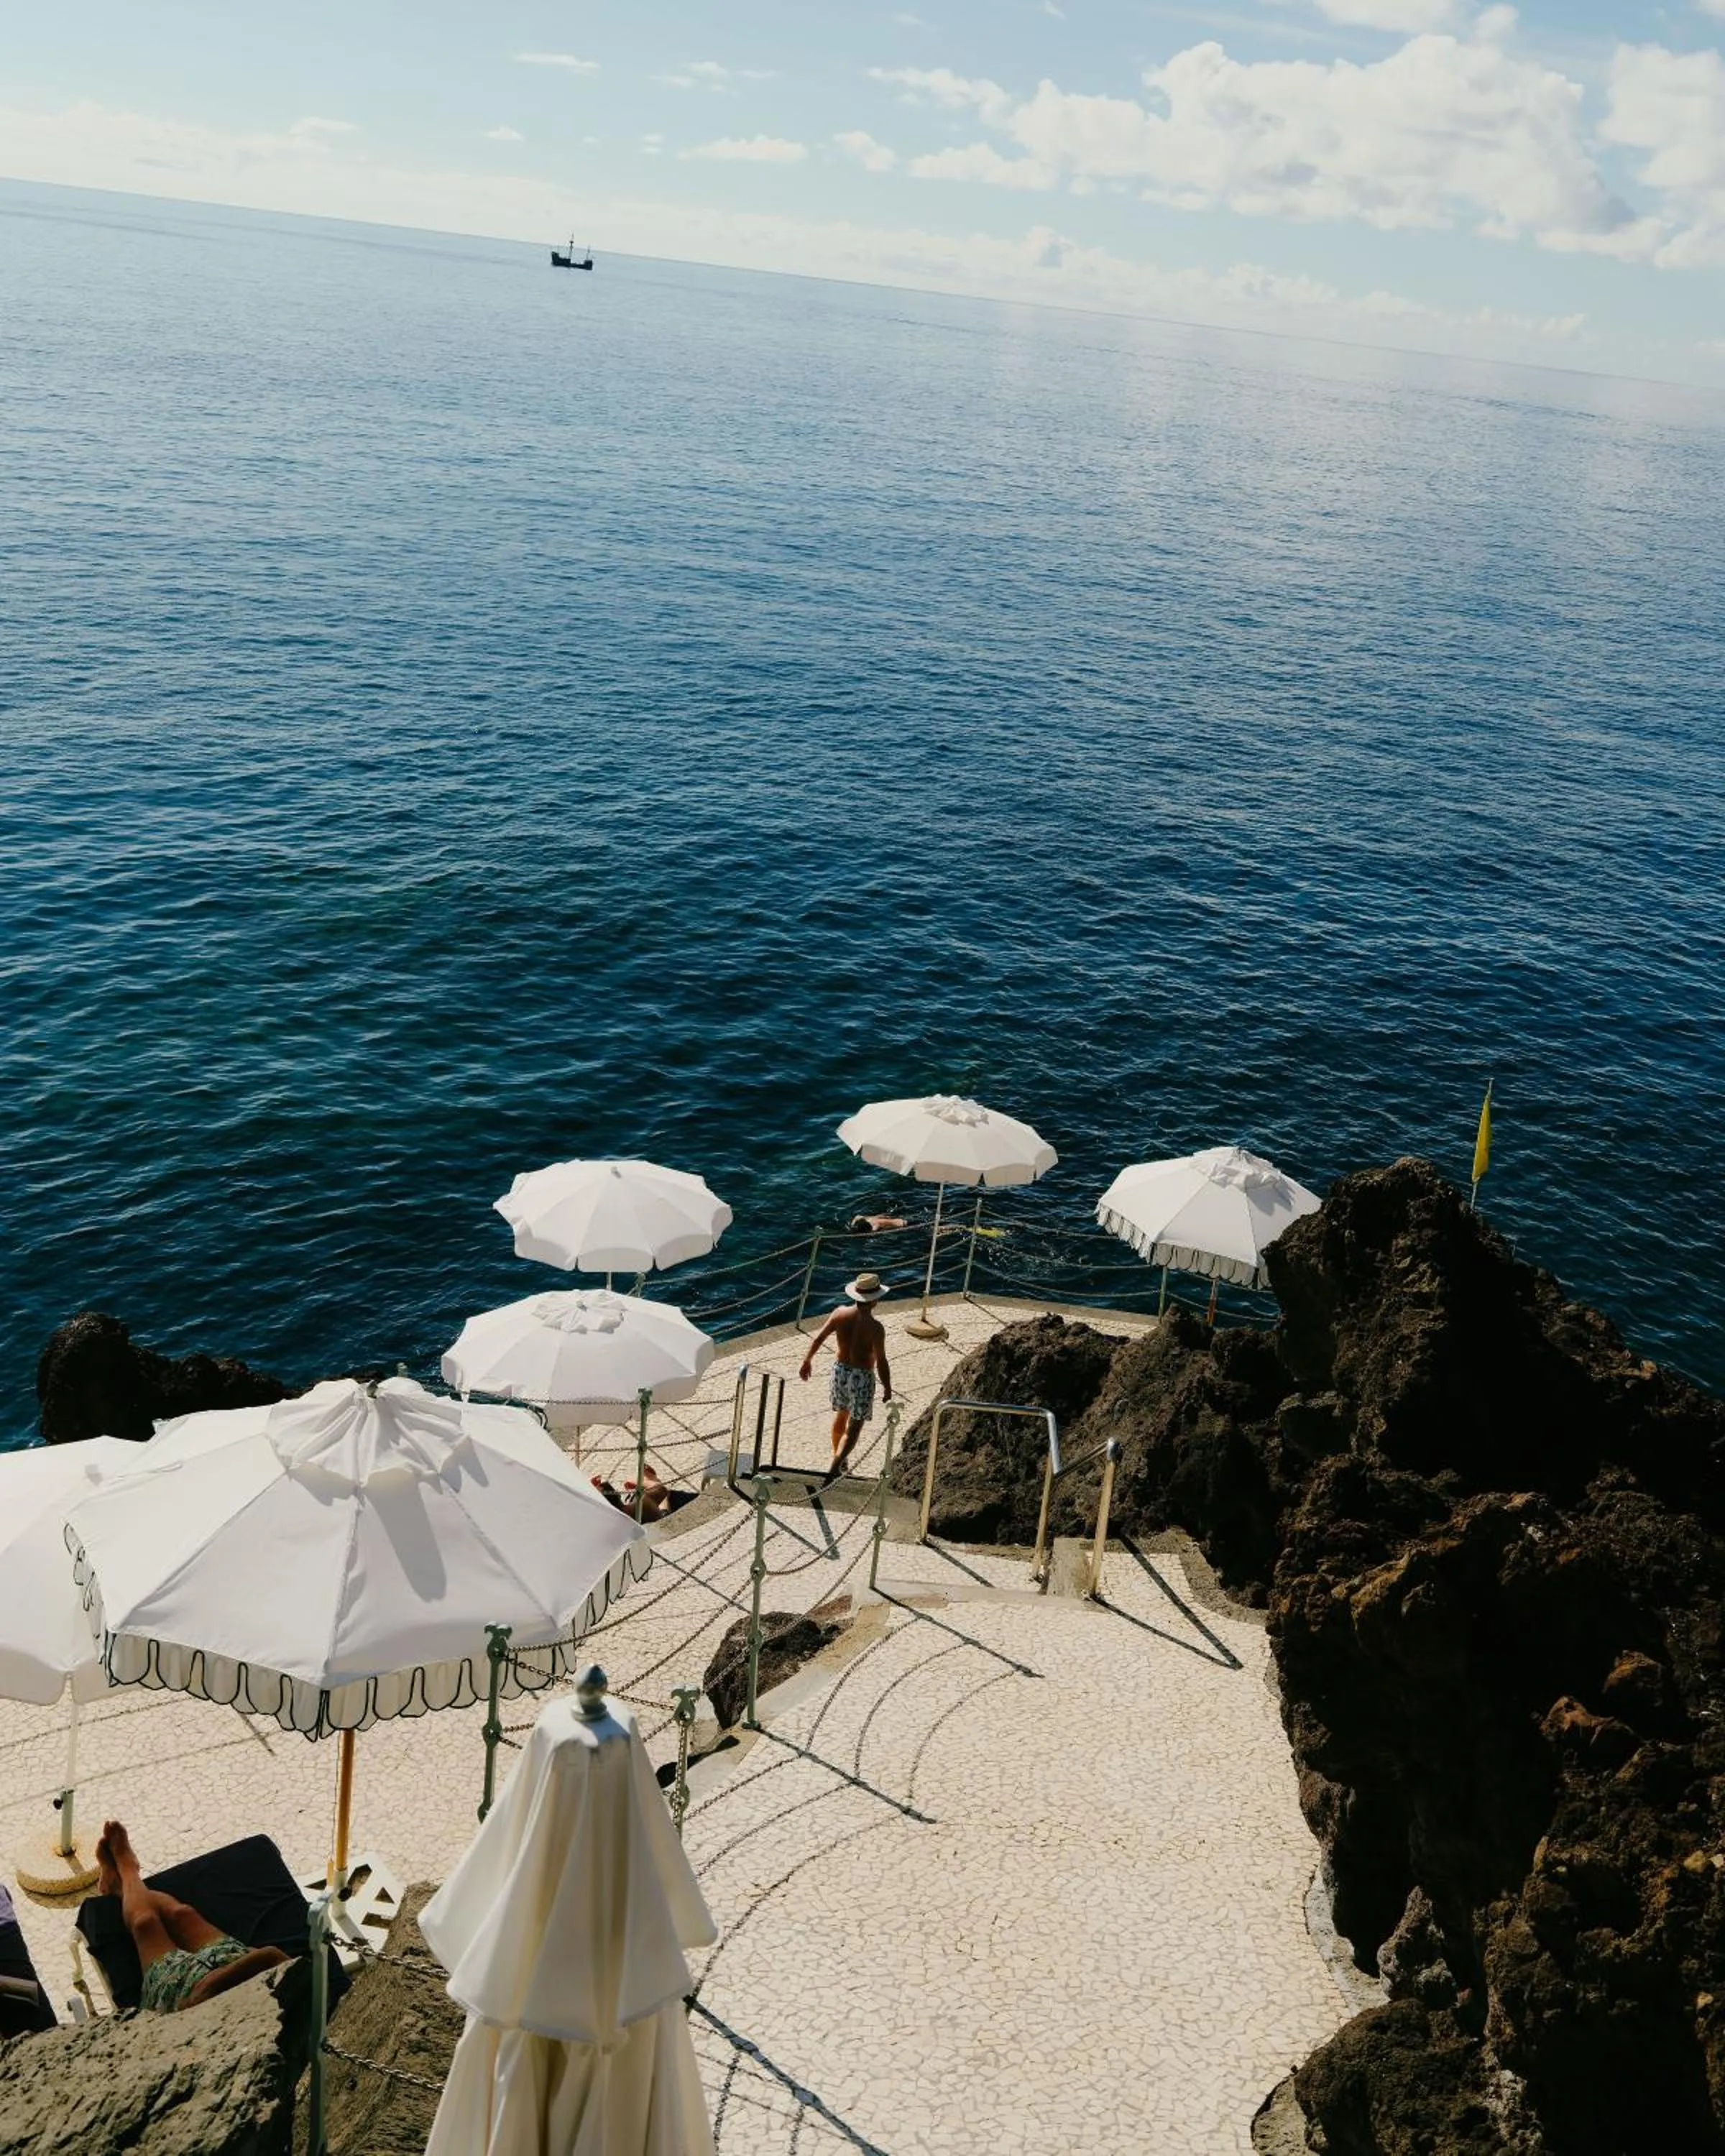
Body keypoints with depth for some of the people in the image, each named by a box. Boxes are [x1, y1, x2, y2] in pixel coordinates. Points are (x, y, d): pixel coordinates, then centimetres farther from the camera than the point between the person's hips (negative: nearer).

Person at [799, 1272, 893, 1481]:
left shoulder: (840, 1314, -8)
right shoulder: (875, 1327, -22)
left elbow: (818, 1339, -2)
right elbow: (881, 1362, -20)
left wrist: (807, 1361, 13)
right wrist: (887, 1389, -8)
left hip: (840, 1370, 6)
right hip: (861, 1377, -6)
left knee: (841, 1415, 27)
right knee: (854, 1427, 3)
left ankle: (840, 1460, 44)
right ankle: (834, 1469, -11)